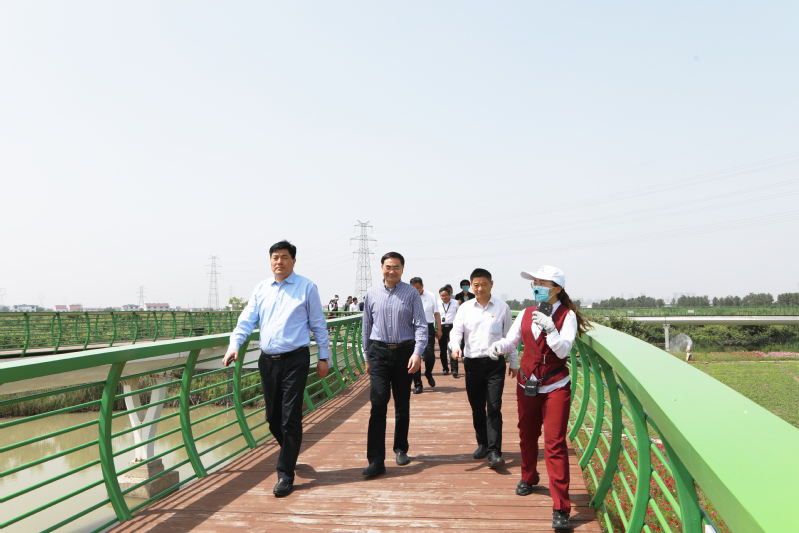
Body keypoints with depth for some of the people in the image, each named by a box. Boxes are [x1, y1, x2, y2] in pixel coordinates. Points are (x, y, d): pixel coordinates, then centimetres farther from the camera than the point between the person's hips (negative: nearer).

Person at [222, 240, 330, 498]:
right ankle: (290, 451, 41)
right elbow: (246, 320, 7)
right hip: (267, 360, 5)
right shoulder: (261, 288, 10)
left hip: (295, 360, -4)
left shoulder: (306, 287, 0)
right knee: (273, 416, 14)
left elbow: (318, 324, 3)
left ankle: (285, 474, 8)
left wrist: (324, 357, 2)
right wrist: (234, 345, -9)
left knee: (290, 417, -4)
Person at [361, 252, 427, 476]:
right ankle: (376, 460, -6)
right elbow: (367, 325, 12)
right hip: (379, 352, 1)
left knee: (402, 405, 12)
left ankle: (401, 449, 32)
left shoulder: (411, 293, -1)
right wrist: (367, 357, 14)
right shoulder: (372, 293, 5)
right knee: (378, 404, -8)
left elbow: (421, 325, -4)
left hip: (404, 352, 0)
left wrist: (417, 353, -16)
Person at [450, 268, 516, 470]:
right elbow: (456, 330, 0)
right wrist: (455, 347, -22)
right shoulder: (465, 308, 6)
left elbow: (509, 336, 10)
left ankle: (494, 452, -5)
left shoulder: (502, 307, 4)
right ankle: (482, 443, 29)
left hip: (495, 363, -2)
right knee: (477, 407, 11)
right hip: (472, 363, 2)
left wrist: (514, 362, 12)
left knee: (494, 407, -7)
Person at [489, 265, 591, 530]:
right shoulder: (526, 314, 5)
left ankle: (561, 509, -3)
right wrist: (498, 345, -18)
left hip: (555, 387, -5)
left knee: (555, 444, -9)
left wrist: (549, 327, -27)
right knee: (527, 436, 19)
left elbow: (563, 350, -15)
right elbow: (511, 339, 2)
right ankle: (528, 477, 46)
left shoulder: (567, 315, -7)